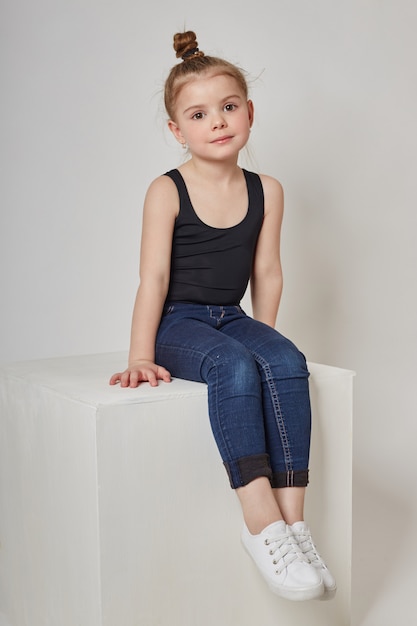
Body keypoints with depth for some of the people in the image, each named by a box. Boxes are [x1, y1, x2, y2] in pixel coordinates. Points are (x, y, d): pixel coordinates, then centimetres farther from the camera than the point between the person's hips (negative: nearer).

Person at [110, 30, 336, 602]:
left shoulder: (267, 191, 5)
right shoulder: (167, 191, -6)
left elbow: (266, 272, 10)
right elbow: (154, 277, -10)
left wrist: (264, 338, 10)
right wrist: (141, 356, -14)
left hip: (233, 317, 4)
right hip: (178, 323, -4)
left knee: (287, 363, -27)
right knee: (233, 366, -34)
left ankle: (293, 517, -26)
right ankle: (262, 524, -34)